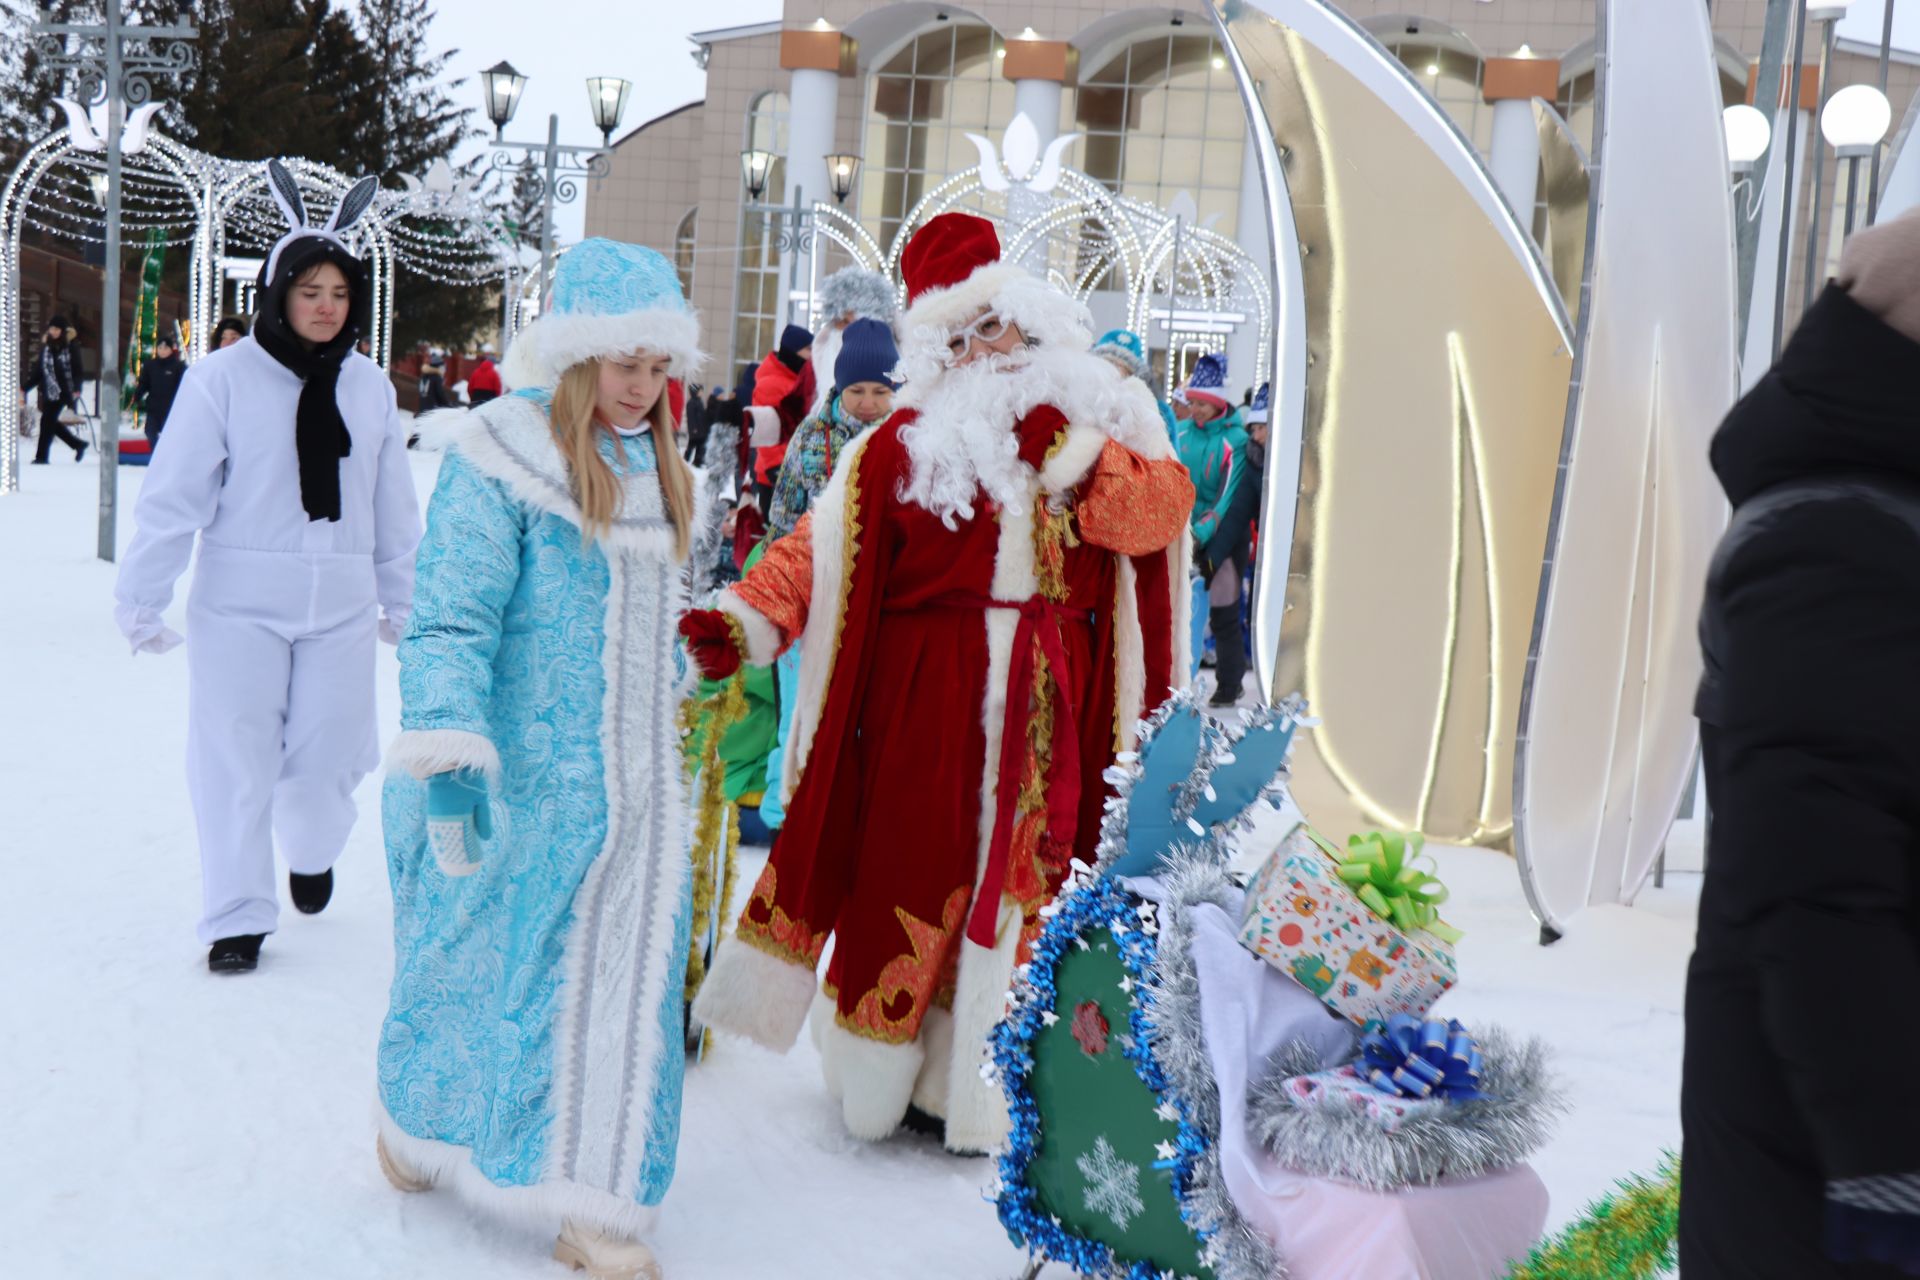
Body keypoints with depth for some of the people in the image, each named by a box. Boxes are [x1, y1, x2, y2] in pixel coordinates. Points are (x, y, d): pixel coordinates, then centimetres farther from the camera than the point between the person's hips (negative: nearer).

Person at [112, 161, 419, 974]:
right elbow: (174, 496, -6)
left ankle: (312, 854, 38)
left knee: (327, 756, 5)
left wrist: (404, 601, 18)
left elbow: (394, 508, 14)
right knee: (235, 759, -1)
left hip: (341, 603, 3)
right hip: (240, 602, -3)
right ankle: (237, 917, 14)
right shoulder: (223, 377, -6)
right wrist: (141, 599, -8)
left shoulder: (370, 388, 6)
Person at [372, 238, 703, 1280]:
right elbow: (451, 617, -18)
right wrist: (447, 755, -25)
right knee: (485, 961, 8)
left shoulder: (655, 469, 11)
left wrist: (673, 732, 29)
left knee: (625, 976, 5)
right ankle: (420, 1120, 36)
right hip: (517, 783, -6)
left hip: (626, 784, 6)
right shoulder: (502, 458, -13)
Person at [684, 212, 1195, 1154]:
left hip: (1053, 709, 2)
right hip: (926, 698, -2)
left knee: (1023, 880, 4)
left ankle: (968, 1085, 16)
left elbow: (1162, 510, -4)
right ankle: (874, 1075, 16)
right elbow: (821, 546, -2)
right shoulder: (907, 442, 3)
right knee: (914, 872, 0)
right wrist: (742, 623, -15)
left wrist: (1071, 456, -14)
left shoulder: (1103, 421, 10)